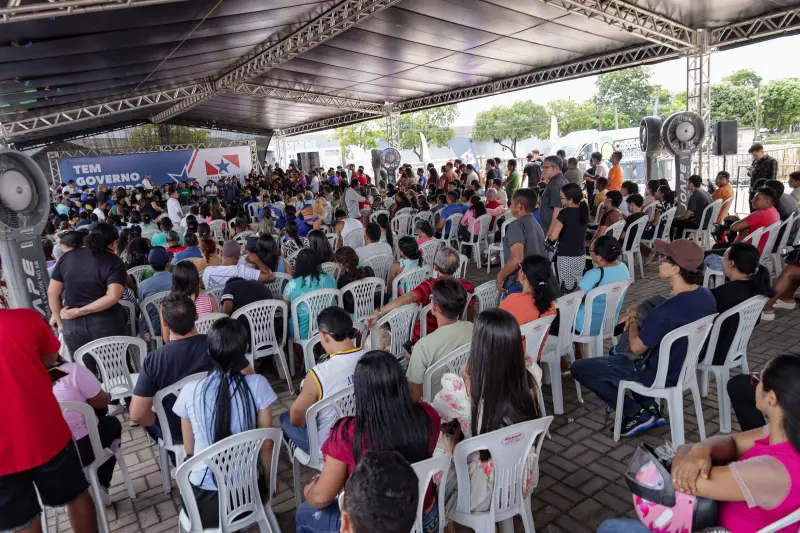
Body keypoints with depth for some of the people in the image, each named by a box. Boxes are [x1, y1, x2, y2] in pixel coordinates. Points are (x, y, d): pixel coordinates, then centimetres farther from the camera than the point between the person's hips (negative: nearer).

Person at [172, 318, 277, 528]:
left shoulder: (190, 391, -12)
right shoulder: (258, 384, -16)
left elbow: (189, 449, 1)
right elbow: (266, 445, -8)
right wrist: (269, 484, 9)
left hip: (205, 498, -1)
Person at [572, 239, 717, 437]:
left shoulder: (667, 311, -34)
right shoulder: (706, 295, -8)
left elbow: (636, 348, -19)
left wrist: (633, 321, -2)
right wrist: (638, 312, -1)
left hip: (660, 376, -8)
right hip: (686, 366, 9)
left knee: (580, 367, -3)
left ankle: (637, 414, 5)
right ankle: (650, 408, 22)